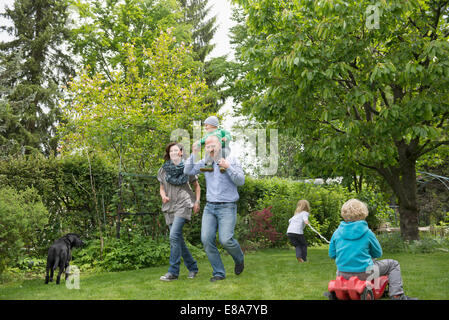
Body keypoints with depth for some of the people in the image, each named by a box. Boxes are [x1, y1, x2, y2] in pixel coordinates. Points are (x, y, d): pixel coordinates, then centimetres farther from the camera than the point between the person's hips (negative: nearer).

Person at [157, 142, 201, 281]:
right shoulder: (163, 170, 8)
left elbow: (197, 186, 13)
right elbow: (161, 188, 16)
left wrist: (197, 201, 0)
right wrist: (163, 196, -6)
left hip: (183, 205, -4)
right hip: (169, 207, 4)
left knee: (174, 236, -19)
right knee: (178, 240, 5)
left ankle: (173, 271, -16)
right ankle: (192, 267, 20)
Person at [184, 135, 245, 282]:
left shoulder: (231, 160, -1)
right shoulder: (205, 162, 10)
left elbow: (241, 181, -8)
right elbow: (188, 171, 3)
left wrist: (228, 167, -21)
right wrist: (194, 153, -6)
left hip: (227, 207, -4)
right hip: (210, 207, 4)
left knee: (225, 239, -16)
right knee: (206, 239, -10)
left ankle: (239, 258, 17)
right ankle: (218, 272, 2)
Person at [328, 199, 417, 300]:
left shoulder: (337, 232, -1)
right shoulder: (367, 232, -7)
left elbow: (331, 254, 6)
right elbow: (378, 253, 5)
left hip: (343, 275, 4)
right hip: (364, 274, -4)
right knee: (393, 264, 15)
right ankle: (397, 295, 5)